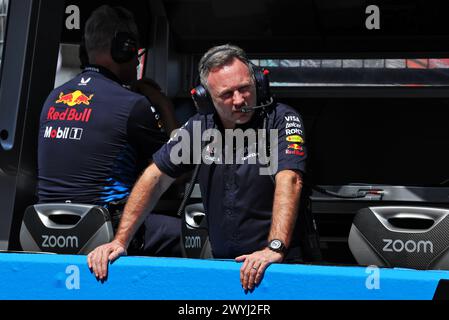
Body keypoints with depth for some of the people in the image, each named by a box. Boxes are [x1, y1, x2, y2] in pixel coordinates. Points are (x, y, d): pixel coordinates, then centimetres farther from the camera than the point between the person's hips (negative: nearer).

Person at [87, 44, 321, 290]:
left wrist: (275, 248, -36)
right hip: (220, 263, 4)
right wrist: (120, 241, -1)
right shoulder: (200, 127, 6)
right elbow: (156, 177, 8)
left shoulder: (281, 120, -8)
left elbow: (288, 181, -22)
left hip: (279, 266, -4)